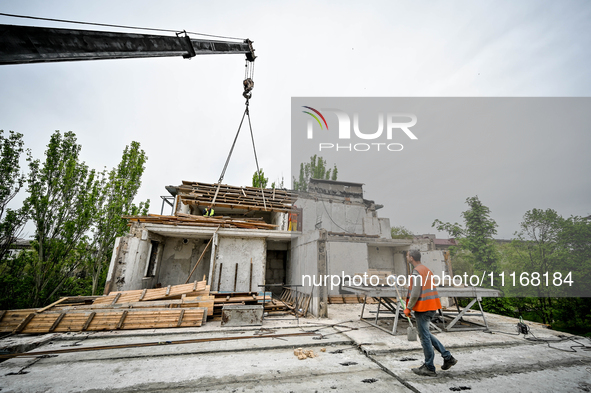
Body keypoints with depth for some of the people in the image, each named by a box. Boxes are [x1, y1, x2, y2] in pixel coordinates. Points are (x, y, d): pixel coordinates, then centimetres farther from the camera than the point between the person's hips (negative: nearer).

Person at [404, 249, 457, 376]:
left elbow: (415, 294, -22)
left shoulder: (416, 272, -18)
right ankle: (448, 357, 24)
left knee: (424, 337, 3)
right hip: (431, 306, 9)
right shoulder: (427, 270, 11)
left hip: (422, 308, -9)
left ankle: (429, 368, 15)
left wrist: (408, 308, -10)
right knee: (425, 334, 22)